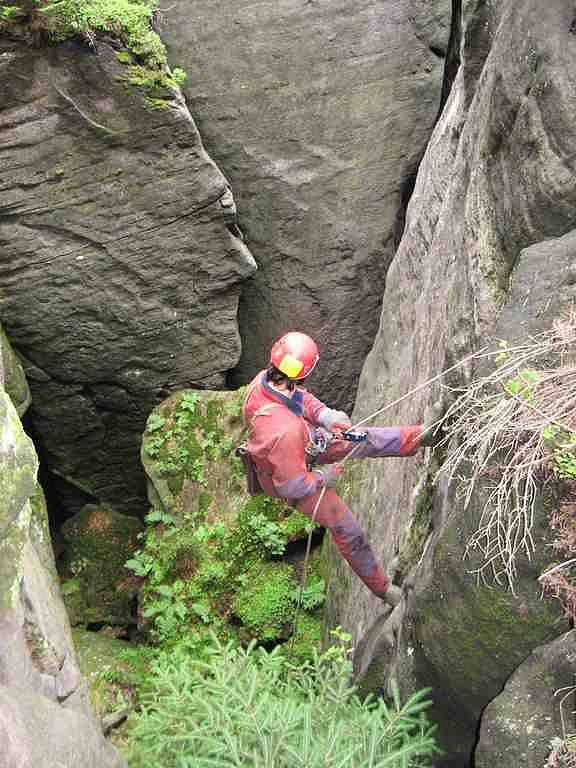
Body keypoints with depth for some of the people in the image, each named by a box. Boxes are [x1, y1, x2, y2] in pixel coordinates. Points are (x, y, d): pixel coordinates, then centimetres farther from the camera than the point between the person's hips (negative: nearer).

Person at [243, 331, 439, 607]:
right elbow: (291, 484, -36)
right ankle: (380, 586, 35)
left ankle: (423, 435, 31)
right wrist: (323, 478, -17)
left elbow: (299, 397, -5)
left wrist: (325, 414, -22)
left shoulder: (264, 379, -26)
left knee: (365, 440, 10)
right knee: (348, 531, 11)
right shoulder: (284, 430, -49)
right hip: (292, 477, -6)